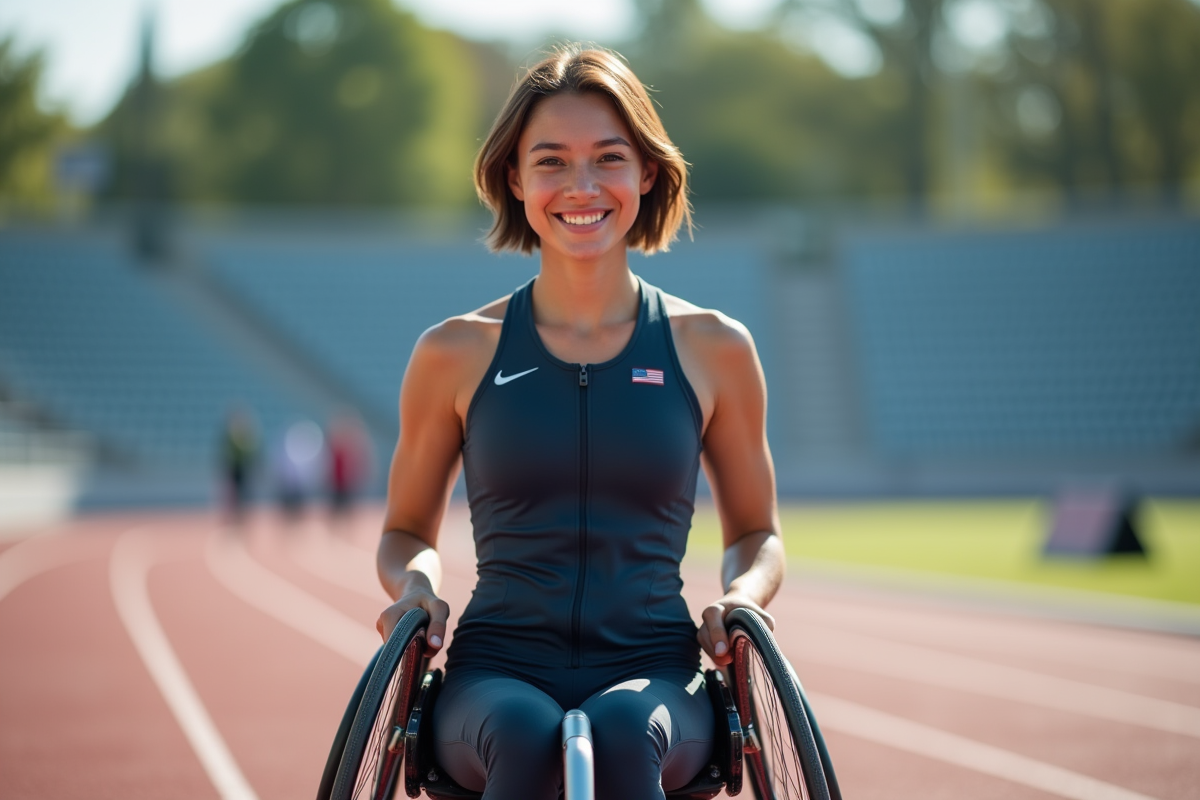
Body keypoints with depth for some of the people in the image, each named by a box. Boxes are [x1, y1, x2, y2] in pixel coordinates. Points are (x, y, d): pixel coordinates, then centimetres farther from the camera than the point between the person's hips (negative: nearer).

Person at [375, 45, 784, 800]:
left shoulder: (714, 349, 9)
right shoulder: (456, 354, 8)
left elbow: (756, 533, 20)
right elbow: (407, 530, 19)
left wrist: (741, 596, -3)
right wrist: (415, 584, -4)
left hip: (653, 674, 0)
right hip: (496, 674, 0)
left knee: (623, 730, -36)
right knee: (526, 738, -37)